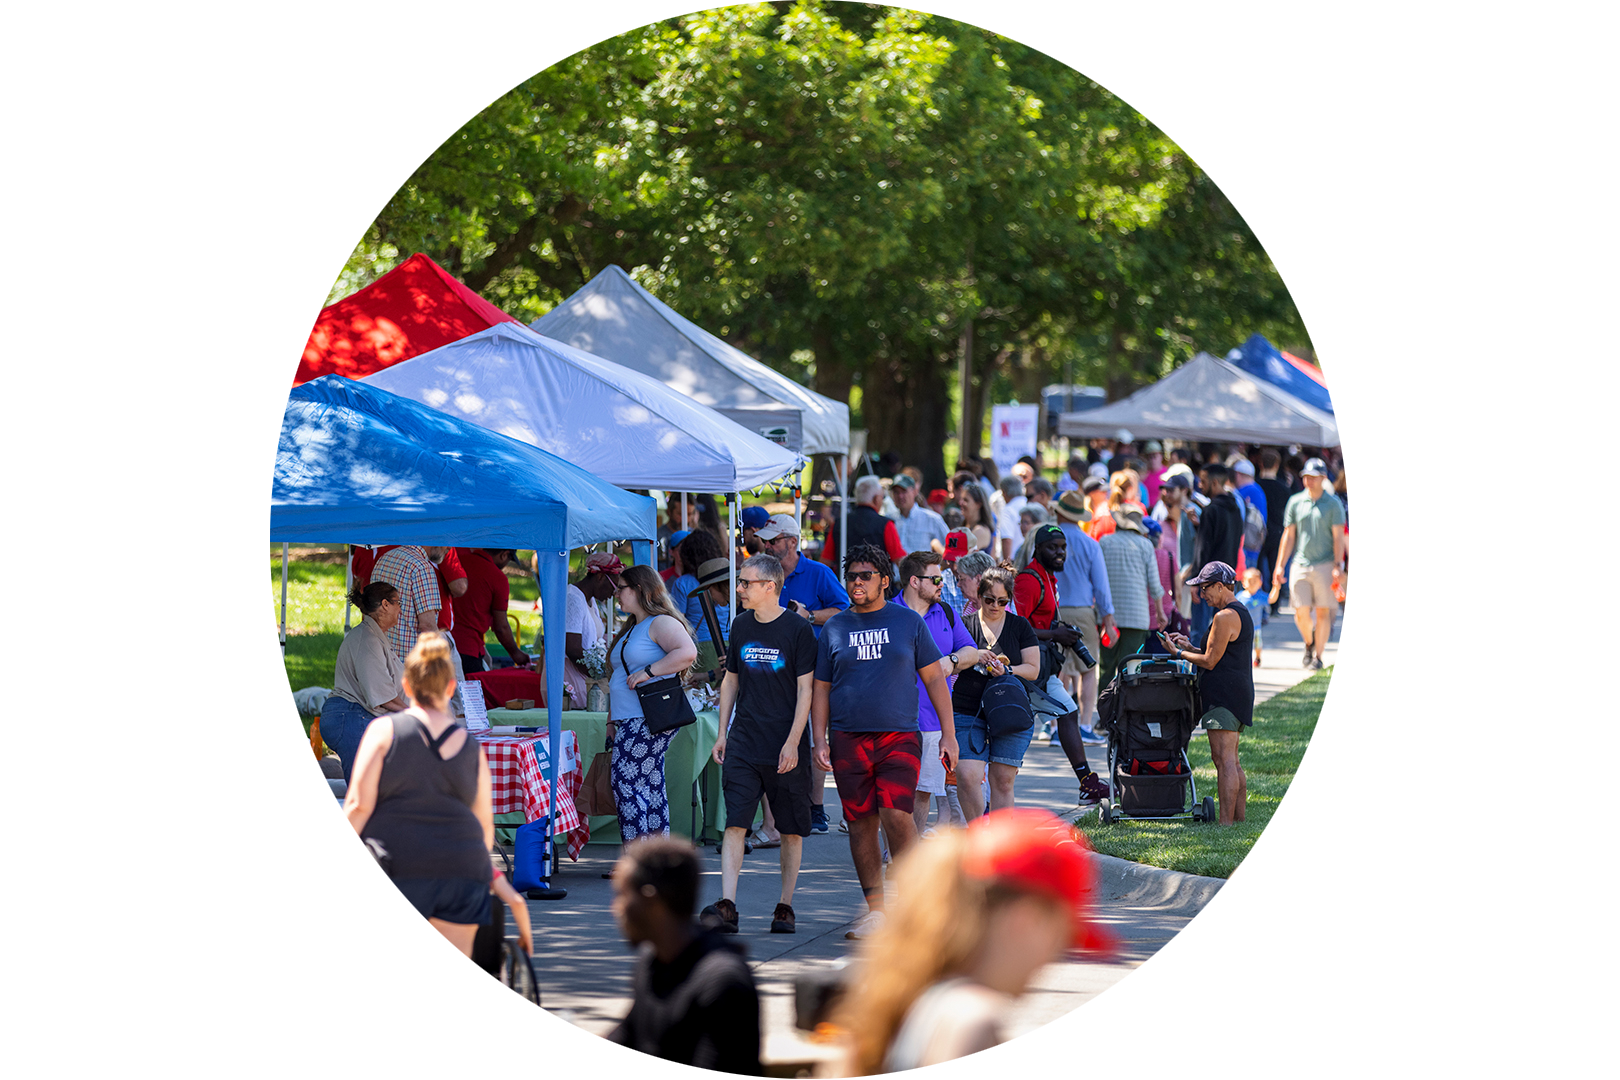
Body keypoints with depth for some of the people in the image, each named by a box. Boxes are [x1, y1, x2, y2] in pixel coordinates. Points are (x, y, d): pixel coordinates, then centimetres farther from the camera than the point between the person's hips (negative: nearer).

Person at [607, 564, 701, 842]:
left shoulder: (661, 623, -9)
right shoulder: (630, 629, 22)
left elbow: (687, 652, -27)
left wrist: (648, 672, -24)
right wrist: (612, 721, 23)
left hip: (650, 721, -10)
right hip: (630, 722, 10)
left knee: (626, 783, -13)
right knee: (651, 788, 8)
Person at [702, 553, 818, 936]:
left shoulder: (798, 631, -6)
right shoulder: (741, 627, 9)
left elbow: (805, 690, -7)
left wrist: (792, 743, -14)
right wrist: (722, 733, 11)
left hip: (786, 749, -4)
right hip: (744, 744, 4)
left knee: (791, 830, 4)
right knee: (735, 823, -9)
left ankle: (785, 907, 14)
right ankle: (726, 906, -16)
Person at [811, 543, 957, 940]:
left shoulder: (908, 622, 6)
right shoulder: (834, 628, 10)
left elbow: (934, 678, 9)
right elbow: (821, 688, 13)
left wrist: (948, 733, 4)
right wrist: (820, 740, 3)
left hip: (899, 736, -2)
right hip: (848, 739, 2)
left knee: (896, 814, -17)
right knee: (861, 823, 3)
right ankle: (875, 910, 12)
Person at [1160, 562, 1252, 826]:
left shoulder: (1225, 618, -14)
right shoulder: (1242, 614, 19)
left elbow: (1210, 661, -13)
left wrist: (1179, 653, -1)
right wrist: (1189, 646, 20)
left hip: (1224, 696, -11)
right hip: (1238, 693, 11)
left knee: (1224, 760, -13)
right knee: (1231, 762, 15)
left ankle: (1226, 821, -17)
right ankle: (1239, 817, 16)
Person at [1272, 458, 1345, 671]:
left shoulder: (1333, 503, 2)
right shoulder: (1295, 502, 9)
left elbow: (1338, 537, -1)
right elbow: (1288, 536, 12)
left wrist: (1338, 566, -10)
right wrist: (1280, 566, 7)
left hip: (1325, 565, -2)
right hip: (1300, 564, 2)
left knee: (1322, 612, -2)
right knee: (1301, 613, -2)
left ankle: (1317, 655, 7)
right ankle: (1309, 643, 26)